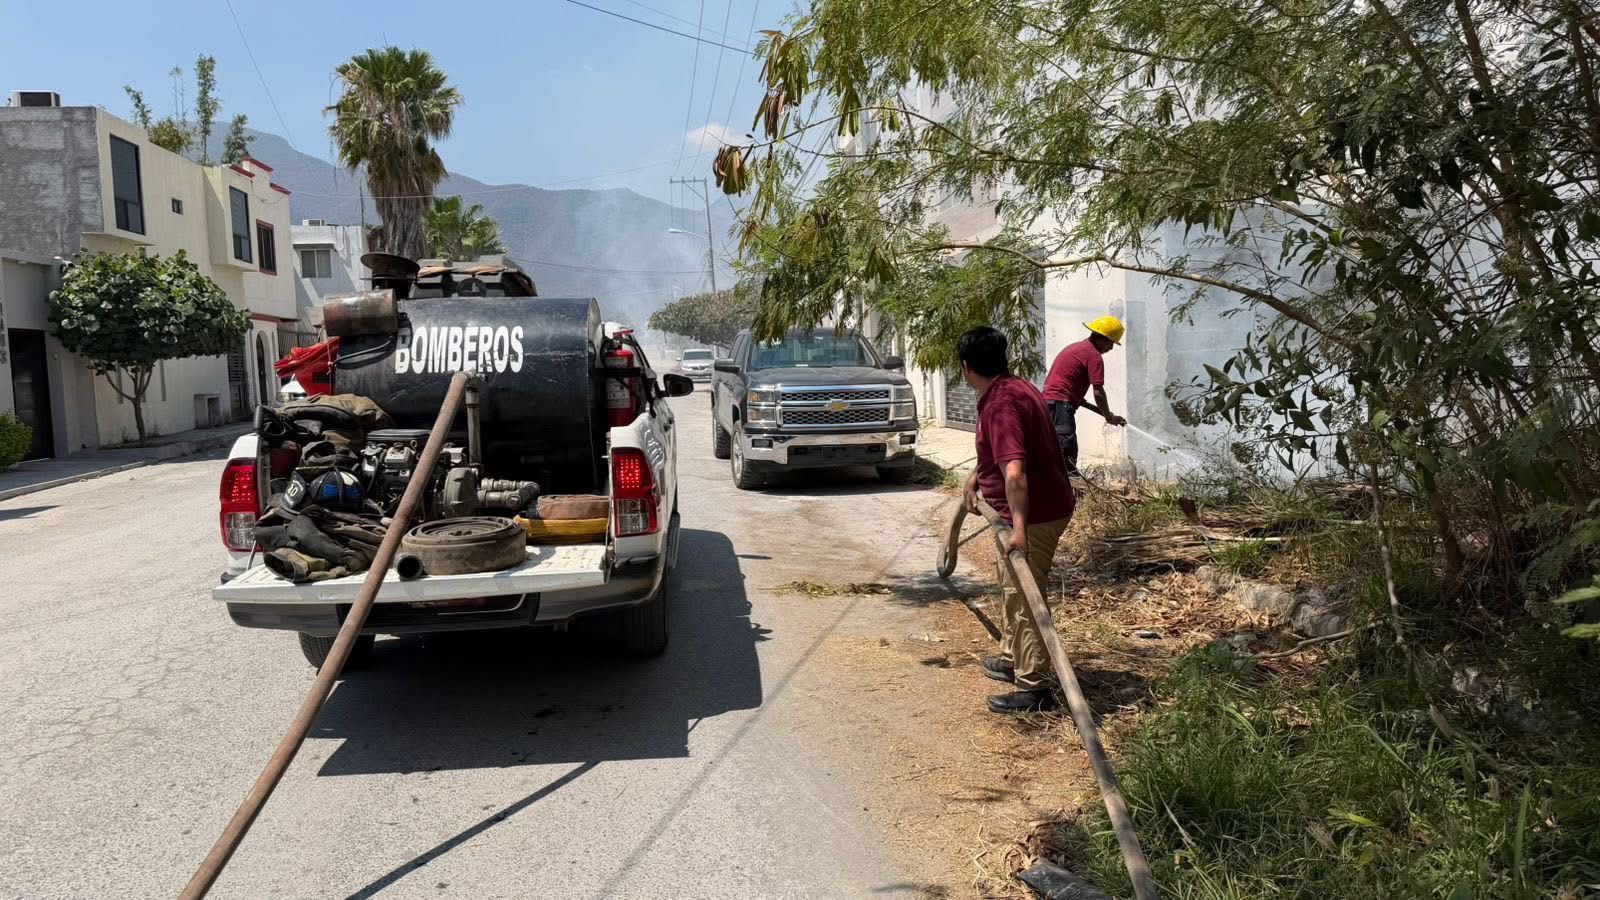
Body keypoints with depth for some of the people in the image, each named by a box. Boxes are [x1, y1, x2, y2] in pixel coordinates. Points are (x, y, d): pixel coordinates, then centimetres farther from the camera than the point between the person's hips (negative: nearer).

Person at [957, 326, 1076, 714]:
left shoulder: (1001, 405, -25)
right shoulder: (1013, 387, 8)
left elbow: (1014, 470, -37)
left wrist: (1019, 526, -42)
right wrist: (975, 476, 22)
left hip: (1035, 515, -11)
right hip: (1044, 506, 11)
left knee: (1024, 599, -4)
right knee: (1012, 590, 23)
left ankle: (1034, 689, 3)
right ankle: (1012, 659, 39)